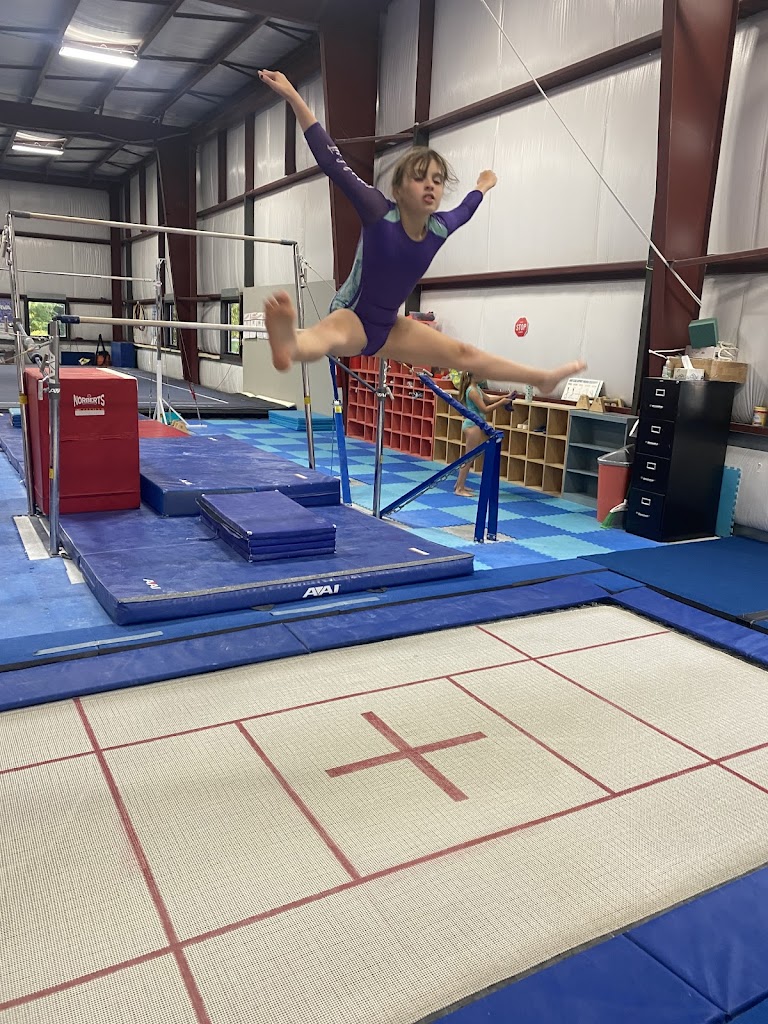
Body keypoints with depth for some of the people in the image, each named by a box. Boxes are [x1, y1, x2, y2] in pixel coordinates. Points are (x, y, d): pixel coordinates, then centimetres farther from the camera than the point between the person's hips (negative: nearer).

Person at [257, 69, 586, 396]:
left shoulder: (439, 228, -6)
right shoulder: (378, 213, -23)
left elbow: (464, 210, 19)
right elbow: (330, 161, -30)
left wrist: (482, 187, 39)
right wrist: (293, 97, -34)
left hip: (386, 327, 7)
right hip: (351, 317, -7)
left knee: (463, 354, 17)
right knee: (332, 331, -46)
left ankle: (542, 378, 32)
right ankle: (291, 345, -82)